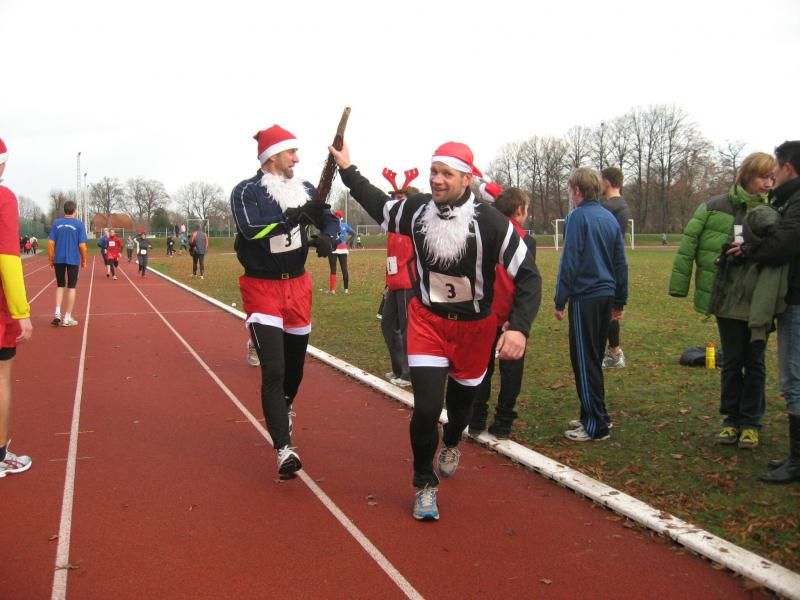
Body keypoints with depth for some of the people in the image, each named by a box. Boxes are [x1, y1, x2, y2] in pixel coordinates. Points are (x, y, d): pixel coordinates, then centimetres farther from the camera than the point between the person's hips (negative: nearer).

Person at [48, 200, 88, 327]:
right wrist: (84, 260, 5)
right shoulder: (79, 225, -6)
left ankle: (57, 313, 3)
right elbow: (82, 245, -9)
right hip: (73, 260, -2)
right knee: (71, 287, 6)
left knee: (60, 285, 17)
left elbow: (51, 243, -1)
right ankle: (67, 318, 8)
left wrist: (51, 259, 8)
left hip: (58, 260, 2)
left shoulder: (56, 223, 1)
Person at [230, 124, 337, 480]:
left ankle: (284, 409, 48)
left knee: (295, 364, 18)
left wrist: (327, 237, -14)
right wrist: (292, 216, -33)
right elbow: (251, 229, -28)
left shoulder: (304, 191, 4)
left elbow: (330, 221, 9)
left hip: (298, 286, 6)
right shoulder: (246, 192, -12)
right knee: (273, 370, -13)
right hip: (262, 289, -5)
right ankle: (283, 450, -14)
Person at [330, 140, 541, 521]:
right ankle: (424, 485, 13)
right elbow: (381, 208, 13)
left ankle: (451, 444, 56)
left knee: (461, 401, 19)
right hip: (427, 320, 1)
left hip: (474, 327, 0)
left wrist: (519, 327, -29)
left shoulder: (490, 222, -21)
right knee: (426, 408, -12)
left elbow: (528, 275, -17)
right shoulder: (417, 209, -11)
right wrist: (347, 170, 13)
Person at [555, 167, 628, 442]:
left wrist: (560, 301, -8)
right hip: (606, 295, 8)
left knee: (585, 361, -1)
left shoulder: (578, 217, -10)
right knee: (594, 359, 17)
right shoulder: (610, 218, 12)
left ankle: (597, 425, 3)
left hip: (585, 298, -8)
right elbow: (620, 263, 15)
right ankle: (593, 415, 26)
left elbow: (569, 262, -13)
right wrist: (619, 301, 21)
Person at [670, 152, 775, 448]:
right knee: (731, 362, 11)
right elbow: (688, 245, -3)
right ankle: (731, 420, 24)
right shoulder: (716, 207, -5)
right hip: (726, 299, -1)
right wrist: (679, 286, -4)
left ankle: (751, 423, 23)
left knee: (755, 363, 10)